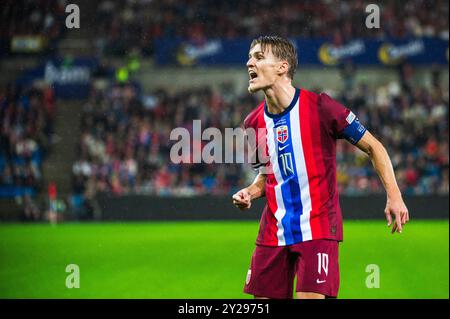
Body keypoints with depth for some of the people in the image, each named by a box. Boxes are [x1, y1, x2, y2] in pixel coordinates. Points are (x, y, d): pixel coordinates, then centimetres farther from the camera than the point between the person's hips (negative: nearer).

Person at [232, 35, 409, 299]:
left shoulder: (320, 107, -10)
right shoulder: (253, 123, 6)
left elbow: (373, 147, -2)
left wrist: (394, 196, -12)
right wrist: (250, 192, 0)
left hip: (317, 230, -5)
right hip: (273, 233, 5)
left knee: (310, 297, -17)